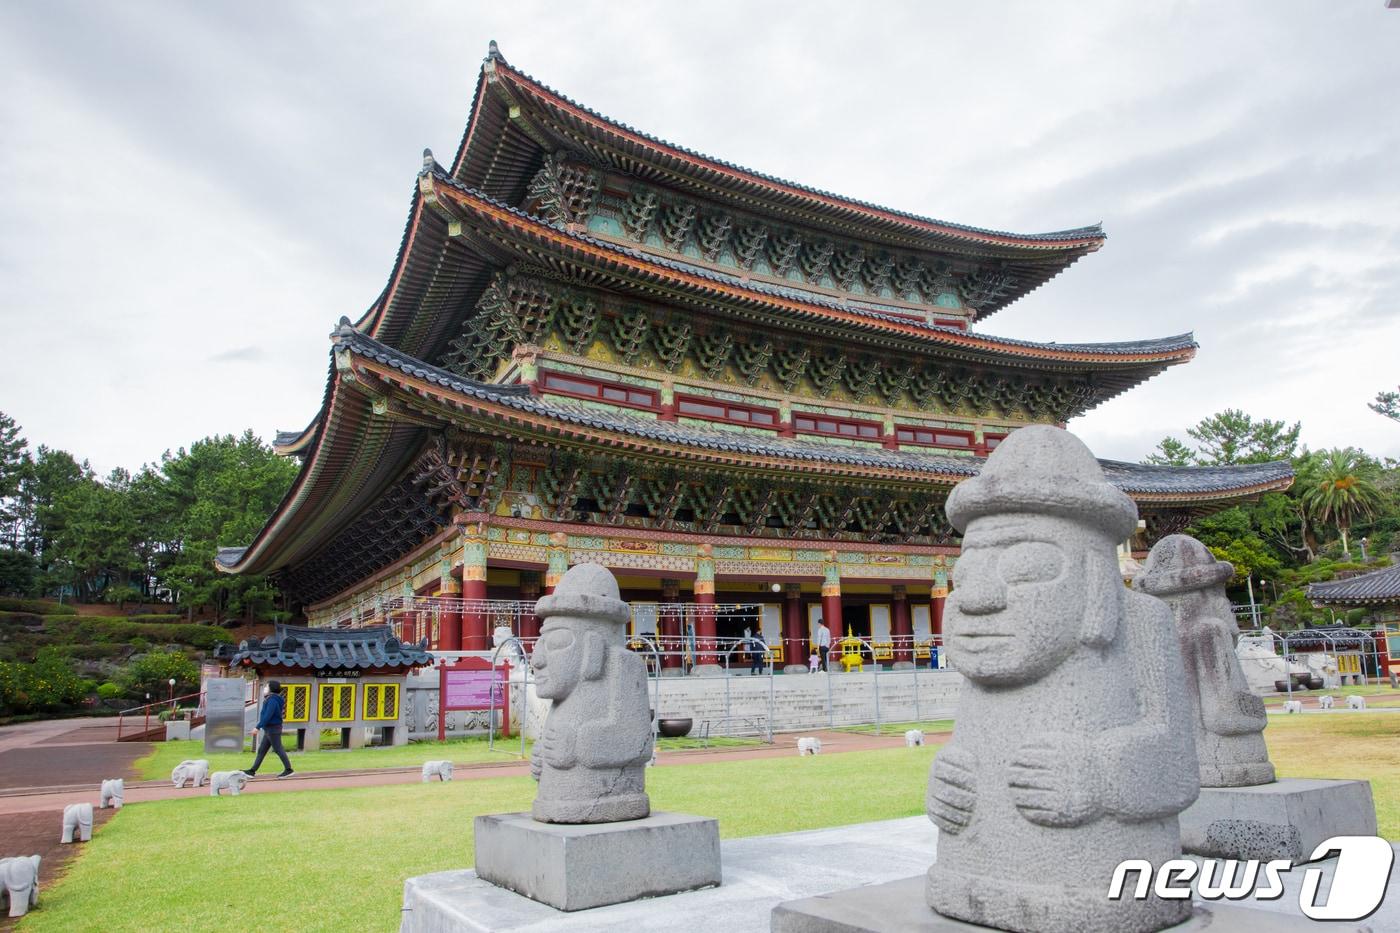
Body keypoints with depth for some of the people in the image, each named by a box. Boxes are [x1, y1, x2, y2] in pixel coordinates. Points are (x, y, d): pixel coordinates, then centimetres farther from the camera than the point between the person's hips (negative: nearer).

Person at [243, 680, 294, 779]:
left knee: (278, 749, -4)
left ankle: (288, 770, 2)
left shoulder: (272, 700, -19)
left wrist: (258, 727, -23)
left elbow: (267, 716, -25)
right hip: (269, 730, 10)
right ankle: (252, 771, 15)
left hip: (273, 729, -10)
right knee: (261, 750, 11)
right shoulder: (273, 699, 12)